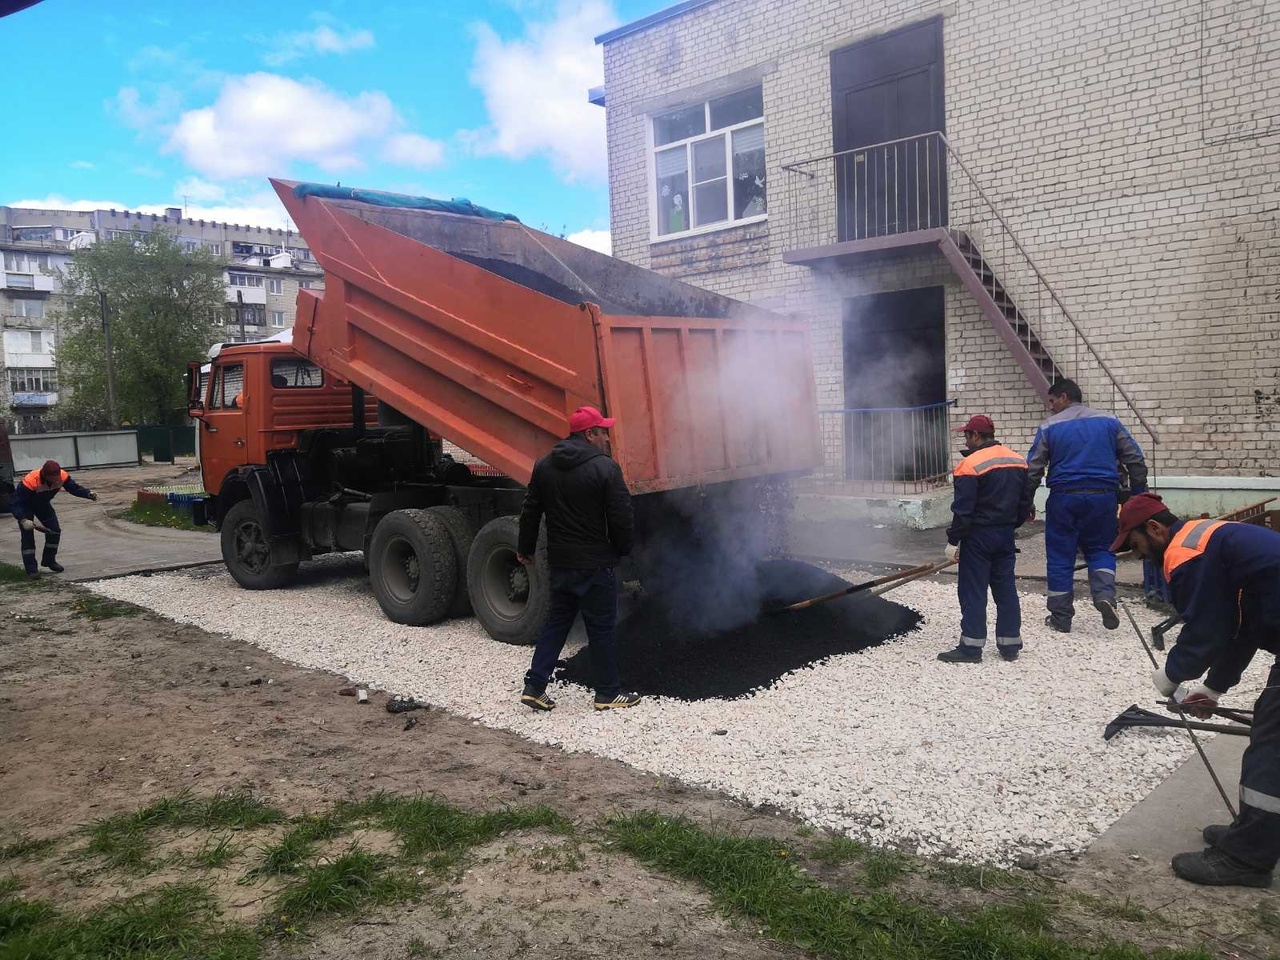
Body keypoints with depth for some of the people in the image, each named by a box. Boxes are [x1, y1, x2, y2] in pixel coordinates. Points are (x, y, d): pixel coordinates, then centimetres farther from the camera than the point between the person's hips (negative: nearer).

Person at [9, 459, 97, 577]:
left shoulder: (63, 476, -29)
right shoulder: (30, 481, -42)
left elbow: (74, 488, -13)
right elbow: (14, 504, -37)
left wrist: (88, 494, -33)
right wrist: (23, 520, -49)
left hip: (43, 503, 5)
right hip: (25, 505, -5)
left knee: (55, 531, 0)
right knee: (28, 535, -12)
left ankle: (49, 560, 19)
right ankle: (31, 568, -6)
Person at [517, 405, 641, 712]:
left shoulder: (544, 466, 5)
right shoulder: (605, 468, -15)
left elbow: (530, 511, 10)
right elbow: (621, 516, -14)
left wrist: (526, 548, 20)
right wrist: (623, 550, 2)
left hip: (560, 561, 6)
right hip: (596, 563, -6)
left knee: (557, 621, 16)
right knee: (601, 628, 5)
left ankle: (534, 687, 14)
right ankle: (608, 693, 15)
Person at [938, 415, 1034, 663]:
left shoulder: (971, 465, -16)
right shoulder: (1018, 462, 8)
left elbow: (963, 509, -18)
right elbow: (1025, 503, 13)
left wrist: (953, 540, -11)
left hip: (979, 536, -7)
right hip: (1006, 536, 7)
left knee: (973, 591, -1)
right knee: (1005, 589, 12)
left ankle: (971, 647, 1)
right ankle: (1010, 645, 18)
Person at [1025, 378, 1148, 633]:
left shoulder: (1049, 427, 1)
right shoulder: (1109, 421, 7)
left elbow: (1033, 470, -1)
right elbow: (1135, 459, 8)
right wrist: (1138, 495, 15)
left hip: (1064, 497, -2)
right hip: (1103, 496, 2)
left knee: (1060, 555, 7)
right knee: (1100, 548, 17)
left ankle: (1061, 616, 11)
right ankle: (1105, 594, -9)